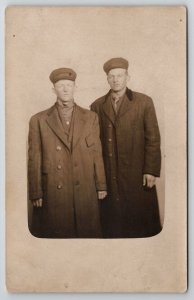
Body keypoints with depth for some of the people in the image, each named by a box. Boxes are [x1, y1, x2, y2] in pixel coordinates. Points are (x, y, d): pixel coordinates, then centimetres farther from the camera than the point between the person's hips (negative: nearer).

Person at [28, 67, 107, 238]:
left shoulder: (90, 117, 9)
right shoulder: (38, 120, 2)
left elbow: (97, 153, 8)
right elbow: (34, 160, 0)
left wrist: (101, 186, 6)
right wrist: (36, 194, -2)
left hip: (85, 192, 2)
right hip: (53, 193, -2)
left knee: (88, 231, 8)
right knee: (55, 233, 4)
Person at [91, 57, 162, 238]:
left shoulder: (144, 102, 3)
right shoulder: (97, 106, 9)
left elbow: (153, 138, 0)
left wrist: (151, 171, -6)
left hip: (137, 175, -1)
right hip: (107, 176, 2)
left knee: (141, 219, 4)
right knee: (112, 221, 5)